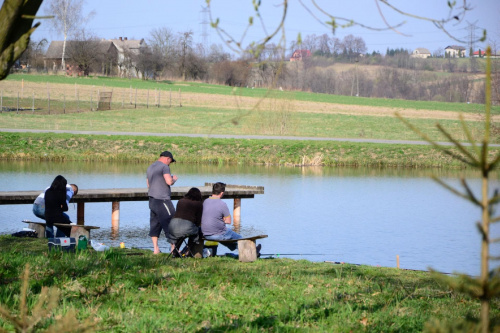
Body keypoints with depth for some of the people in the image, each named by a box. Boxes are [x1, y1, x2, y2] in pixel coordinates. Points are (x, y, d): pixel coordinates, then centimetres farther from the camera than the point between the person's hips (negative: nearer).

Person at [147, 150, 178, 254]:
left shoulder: (150, 168, 19)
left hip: (152, 199, 9)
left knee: (155, 224, 8)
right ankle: (173, 247, -2)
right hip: (162, 199, -9)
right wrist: (174, 179, 3)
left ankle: (155, 249, 7)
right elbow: (169, 181, -19)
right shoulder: (164, 166, -8)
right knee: (170, 223, -3)